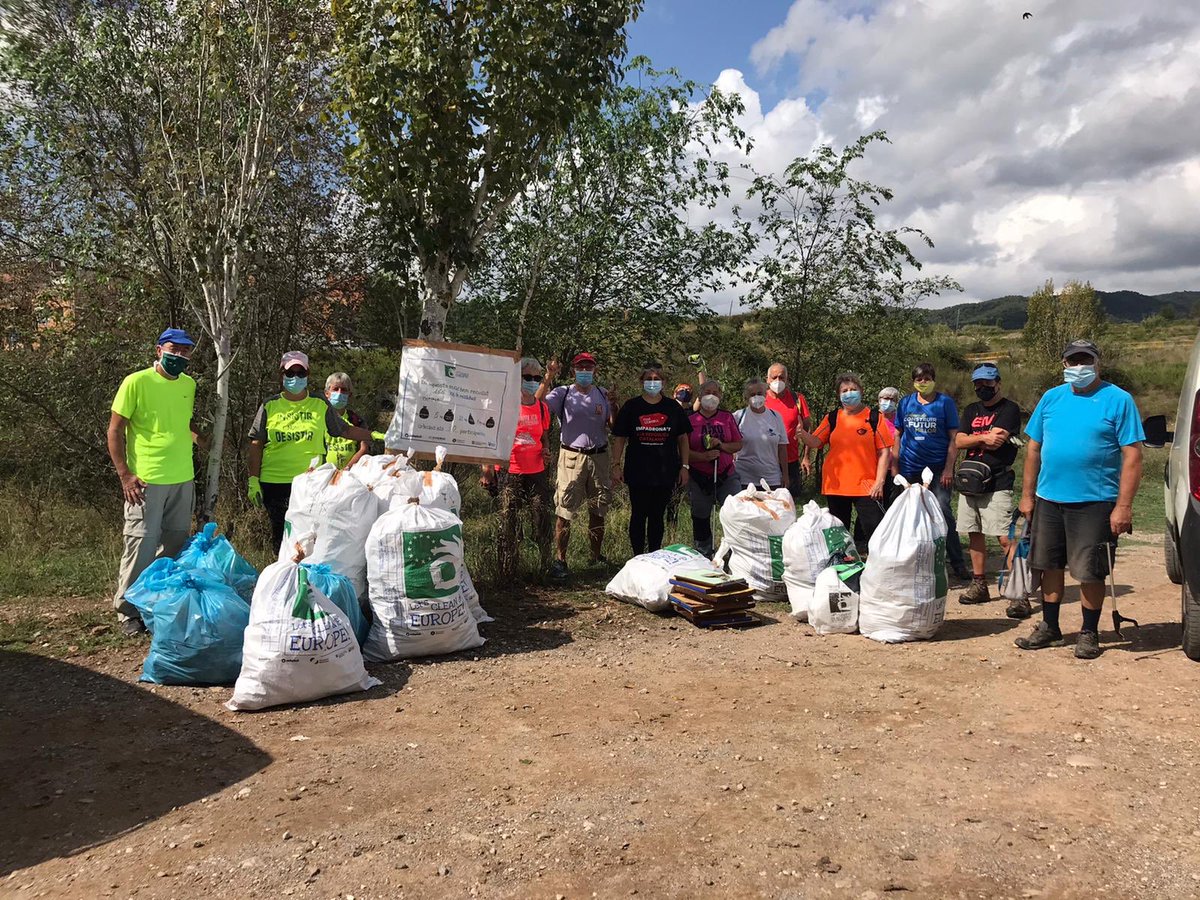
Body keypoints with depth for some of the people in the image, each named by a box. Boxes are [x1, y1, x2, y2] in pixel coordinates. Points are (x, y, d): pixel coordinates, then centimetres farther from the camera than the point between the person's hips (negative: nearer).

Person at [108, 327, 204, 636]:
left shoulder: (189, 385, 9)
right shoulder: (136, 382, -8)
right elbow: (115, 431, -7)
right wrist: (125, 475, -12)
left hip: (183, 480, 6)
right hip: (146, 482, -6)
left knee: (176, 545, 14)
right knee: (141, 547, -4)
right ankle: (128, 611, 11)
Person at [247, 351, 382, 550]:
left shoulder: (321, 406, 7)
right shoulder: (269, 407, 6)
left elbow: (345, 430, 11)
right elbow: (256, 445, 6)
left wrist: (373, 435, -3)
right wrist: (253, 480, 1)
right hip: (273, 482, 1)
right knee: (280, 534, 7)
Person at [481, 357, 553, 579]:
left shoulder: (542, 407, 10)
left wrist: (546, 451, 1)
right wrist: (487, 468, -8)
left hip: (537, 472, 4)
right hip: (509, 472, -3)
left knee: (543, 520, 2)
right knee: (507, 522, 2)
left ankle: (546, 566, 15)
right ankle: (507, 571, 12)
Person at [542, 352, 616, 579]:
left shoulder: (603, 394, 10)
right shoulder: (563, 393, 0)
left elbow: (614, 427, 6)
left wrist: (612, 407, -12)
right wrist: (548, 378, -23)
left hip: (599, 457, 3)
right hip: (571, 456, -3)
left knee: (598, 511, 11)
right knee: (564, 511, -5)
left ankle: (597, 556, 24)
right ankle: (560, 560, 1)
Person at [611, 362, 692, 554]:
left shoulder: (673, 408, 7)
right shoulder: (631, 407, 3)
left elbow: (683, 438, 10)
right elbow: (619, 439, 3)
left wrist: (684, 466, 4)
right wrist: (616, 466, -4)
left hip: (665, 472, 1)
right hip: (638, 472, -1)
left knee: (658, 516, 8)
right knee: (638, 515, 3)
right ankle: (638, 558, 11)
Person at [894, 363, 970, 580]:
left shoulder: (945, 403, 0)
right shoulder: (906, 403, 9)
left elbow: (954, 438, -2)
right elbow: (898, 435, 12)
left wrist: (949, 468, -11)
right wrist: (895, 465, 4)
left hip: (938, 468, -3)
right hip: (910, 469, 3)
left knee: (943, 511, -7)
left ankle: (957, 564, 2)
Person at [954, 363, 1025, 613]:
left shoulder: (1009, 409, -2)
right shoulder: (971, 411, 17)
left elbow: (996, 441, -15)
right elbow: (959, 442, 4)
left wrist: (972, 439, 1)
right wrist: (984, 437, -10)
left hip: (997, 484, -7)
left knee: (1006, 539, -12)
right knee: (975, 535, 11)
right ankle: (979, 586, 22)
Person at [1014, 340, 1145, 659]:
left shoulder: (1118, 400, -5)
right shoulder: (1051, 398, 8)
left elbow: (1132, 455, -9)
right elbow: (1034, 448, 12)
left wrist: (1123, 505, -14)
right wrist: (1027, 494, 9)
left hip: (1094, 502, -4)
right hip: (1048, 500, 5)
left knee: (1090, 572, 3)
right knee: (1050, 566, 13)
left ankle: (1089, 633, 21)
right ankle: (1049, 628, 27)